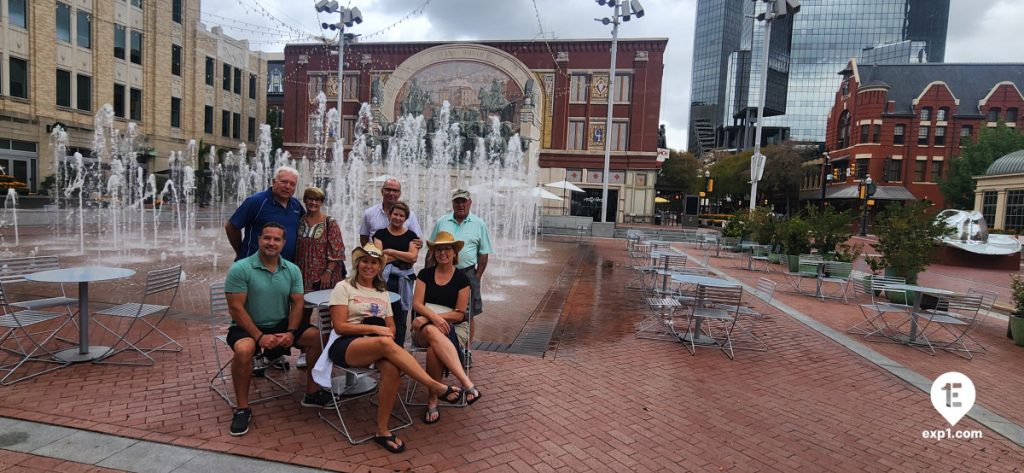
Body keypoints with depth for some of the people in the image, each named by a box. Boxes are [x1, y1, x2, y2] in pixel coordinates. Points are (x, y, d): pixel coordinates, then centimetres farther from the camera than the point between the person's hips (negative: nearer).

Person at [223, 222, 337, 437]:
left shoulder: (293, 270, 0)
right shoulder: (240, 269, -13)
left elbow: (297, 304, 0)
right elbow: (236, 308, -16)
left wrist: (290, 332, -17)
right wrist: (260, 336, -22)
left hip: (282, 324, 4)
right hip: (248, 326, -4)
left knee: (317, 336, -15)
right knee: (244, 349, -36)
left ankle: (312, 393, 2)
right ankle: (242, 409, -15)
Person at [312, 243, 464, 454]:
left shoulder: (382, 292, 21)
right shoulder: (343, 287, 6)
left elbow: (391, 328, 18)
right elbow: (340, 326, -5)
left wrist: (384, 332, -7)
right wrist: (375, 329, -12)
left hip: (378, 346, 4)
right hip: (345, 346, -4)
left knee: (391, 368, -34)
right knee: (385, 344, -37)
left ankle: (382, 431, -20)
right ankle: (436, 387, -34)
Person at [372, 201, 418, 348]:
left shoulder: (411, 236, 9)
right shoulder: (380, 234, 8)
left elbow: (413, 257, -6)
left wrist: (390, 251, -6)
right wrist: (404, 257, -7)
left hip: (403, 281, 1)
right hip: (383, 279, -1)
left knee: (400, 319, 5)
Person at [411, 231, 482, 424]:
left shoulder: (461, 279, 4)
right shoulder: (425, 274, 11)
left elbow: (459, 314, -1)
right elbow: (417, 303, 1)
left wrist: (429, 317, -13)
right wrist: (433, 316, -22)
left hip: (454, 327, -1)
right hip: (425, 327, 1)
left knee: (433, 350, -37)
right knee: (433, 333, -39)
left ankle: (433, 401, -25)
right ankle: (467, 384, -46)